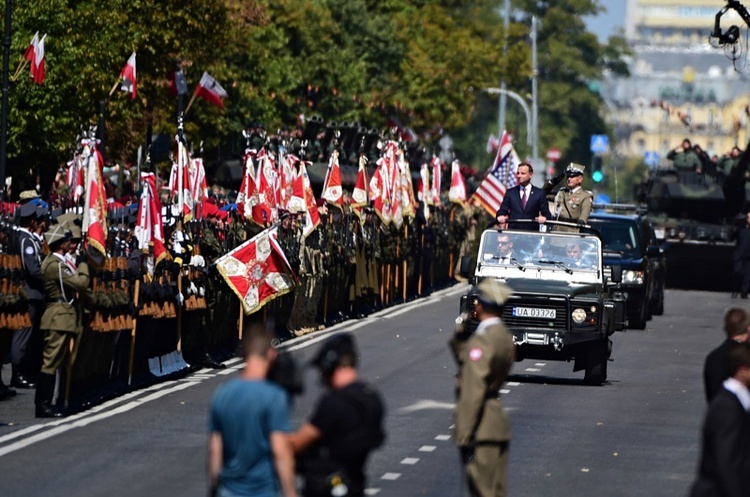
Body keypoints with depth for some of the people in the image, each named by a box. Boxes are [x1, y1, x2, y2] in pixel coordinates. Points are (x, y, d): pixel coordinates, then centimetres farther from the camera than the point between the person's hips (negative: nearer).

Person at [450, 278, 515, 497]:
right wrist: (459, 340, 7)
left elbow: (473, 391, -22)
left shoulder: (481, 340, -18)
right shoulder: (505, 337, 11)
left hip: (482, 430, -9)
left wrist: (464, 436, -21)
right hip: (499, 424, 9)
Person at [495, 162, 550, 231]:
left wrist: (543, 218, -18)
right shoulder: (510, 192, 13)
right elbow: (502, 210, 10)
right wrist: (500, 216, -13)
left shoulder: (539, 193, 8)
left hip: (532, 233, -1)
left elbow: (546, 214, 6)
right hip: (513, 230, 1)